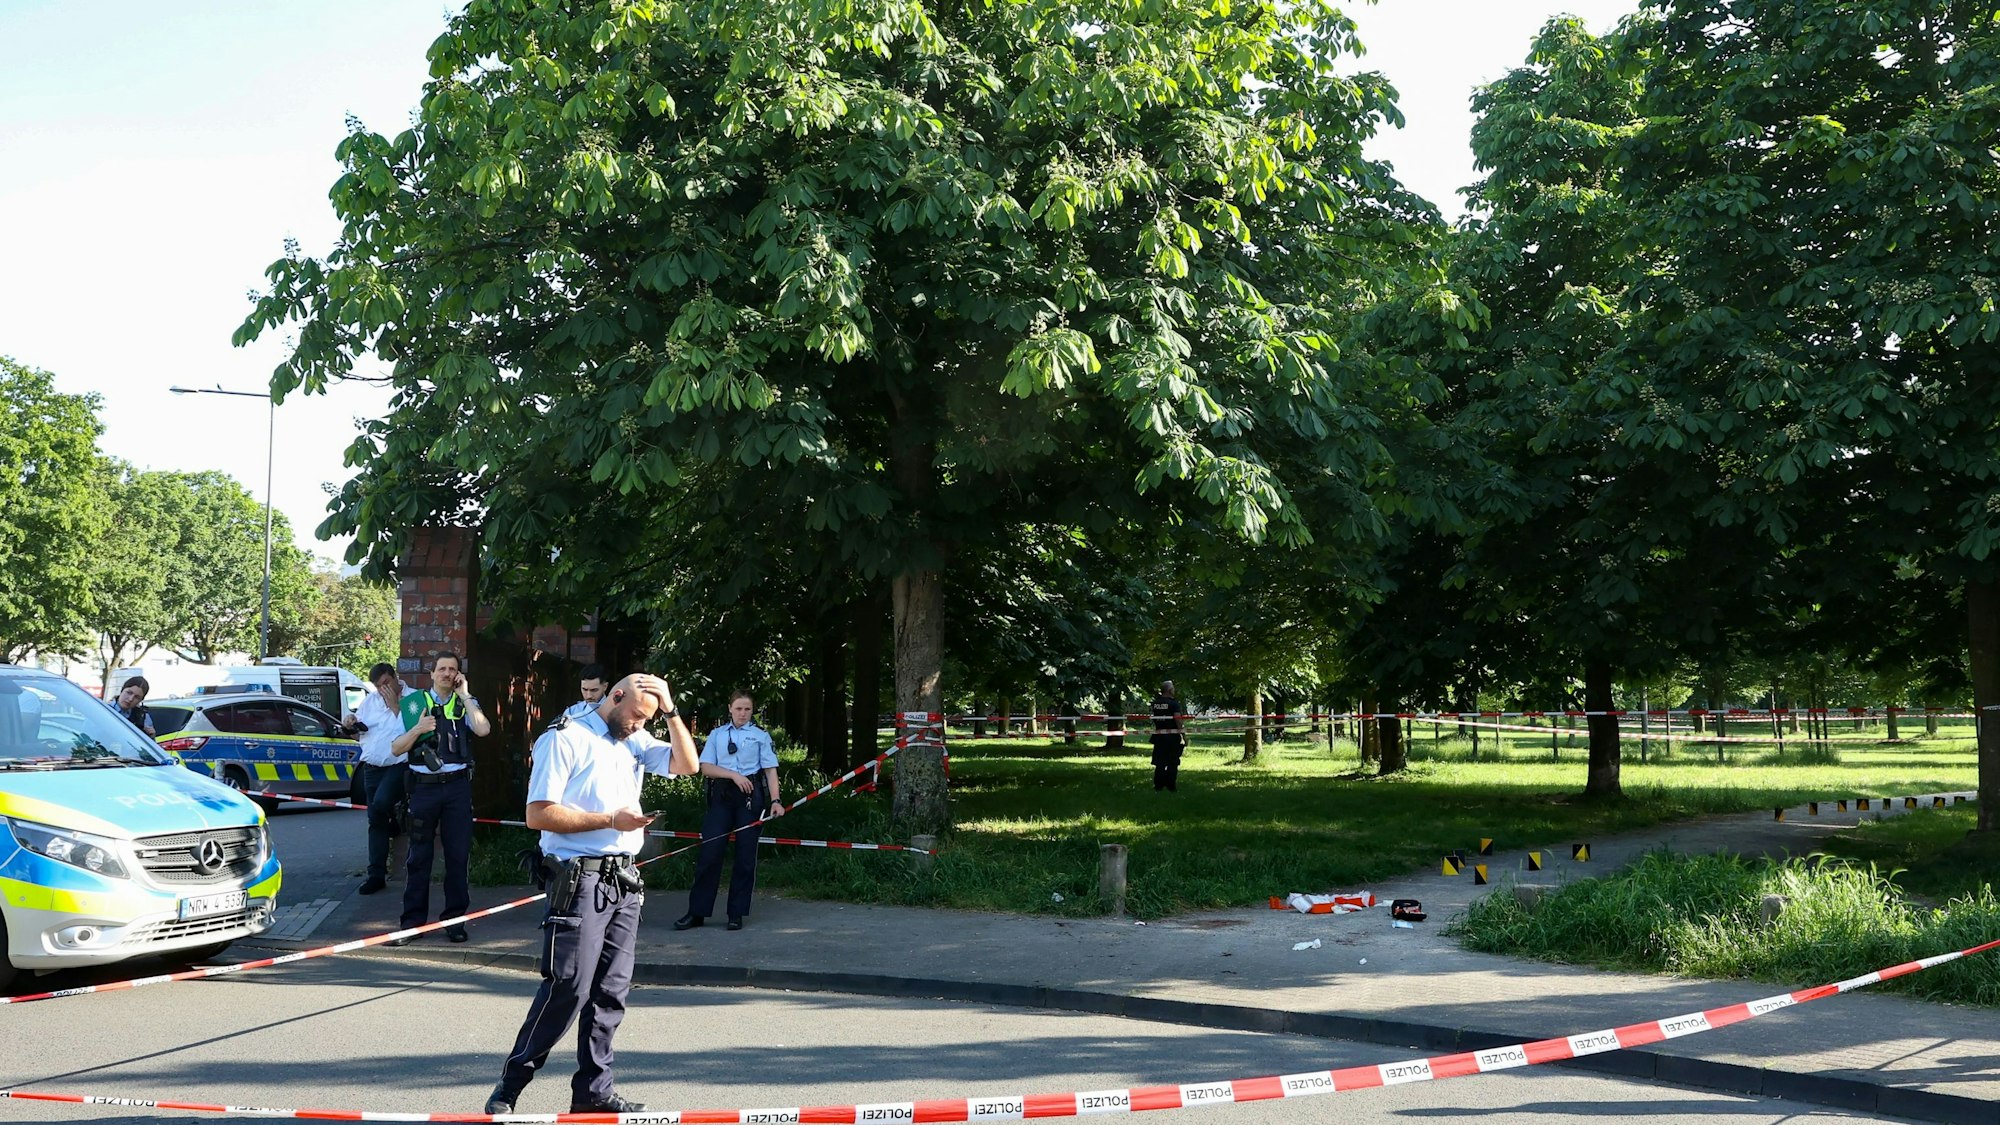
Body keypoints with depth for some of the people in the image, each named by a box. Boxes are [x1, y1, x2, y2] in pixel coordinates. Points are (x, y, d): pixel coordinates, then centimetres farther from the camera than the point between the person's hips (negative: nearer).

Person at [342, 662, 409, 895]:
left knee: (380, 805, -29)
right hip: (372, 768, 6)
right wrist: (349, 723, 2)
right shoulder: (370, 700, 13)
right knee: (375, 822, 7)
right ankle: (377, 874, 12)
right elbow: (356, 724, 25)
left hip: (399, 765, -6)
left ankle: (394, 820, 6)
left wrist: (395, 706, -16)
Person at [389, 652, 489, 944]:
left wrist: (464, 694, -11)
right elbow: (396, 748, 5)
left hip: (457, 786, 0)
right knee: (419, 856, 4)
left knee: (458, 854, 5)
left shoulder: (465, 703, 7)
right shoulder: (415, 702, 7)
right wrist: (418, 729, -12)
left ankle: (454, 918, 15)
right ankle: (413, 921, 10)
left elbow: (483, 729, -14)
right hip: (424, 786, 0)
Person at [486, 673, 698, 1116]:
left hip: (624, 879, 7)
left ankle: (593, 1090, 15)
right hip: (579, 878, -7)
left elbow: (687, 764, 9)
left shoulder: (637, 741, 15)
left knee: (611, 990, 8)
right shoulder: (565, 738, -6)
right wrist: (610, 820, -14)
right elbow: (538, 814, -11)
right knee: (568, 988, -10)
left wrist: (671, 711, 0)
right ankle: (509, 1088, 2)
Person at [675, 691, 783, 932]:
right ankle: (697, 911, 2)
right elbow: (705, 767, 4)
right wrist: (734, 775, -10)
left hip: (751, 796, -1)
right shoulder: (717, 734, 12)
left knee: (745, 855, 0)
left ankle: (737, 913, 8)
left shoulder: (760, 735, 8)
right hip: (722, 795, 1)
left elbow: (771, 769, 1)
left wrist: (775, 800, -11)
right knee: (710, 851, -4)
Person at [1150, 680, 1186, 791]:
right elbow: (1177, 719, -16)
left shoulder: (1155, 703, 6)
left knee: (1159, 762, 9)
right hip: (1172, 735, -5)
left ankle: (1158, 786, 9)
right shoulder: (1173, 703, -10)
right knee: (1172, 762, 3)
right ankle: (1171, 786, 4)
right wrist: (1183, 733, -9)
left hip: (1159, 735, 5)